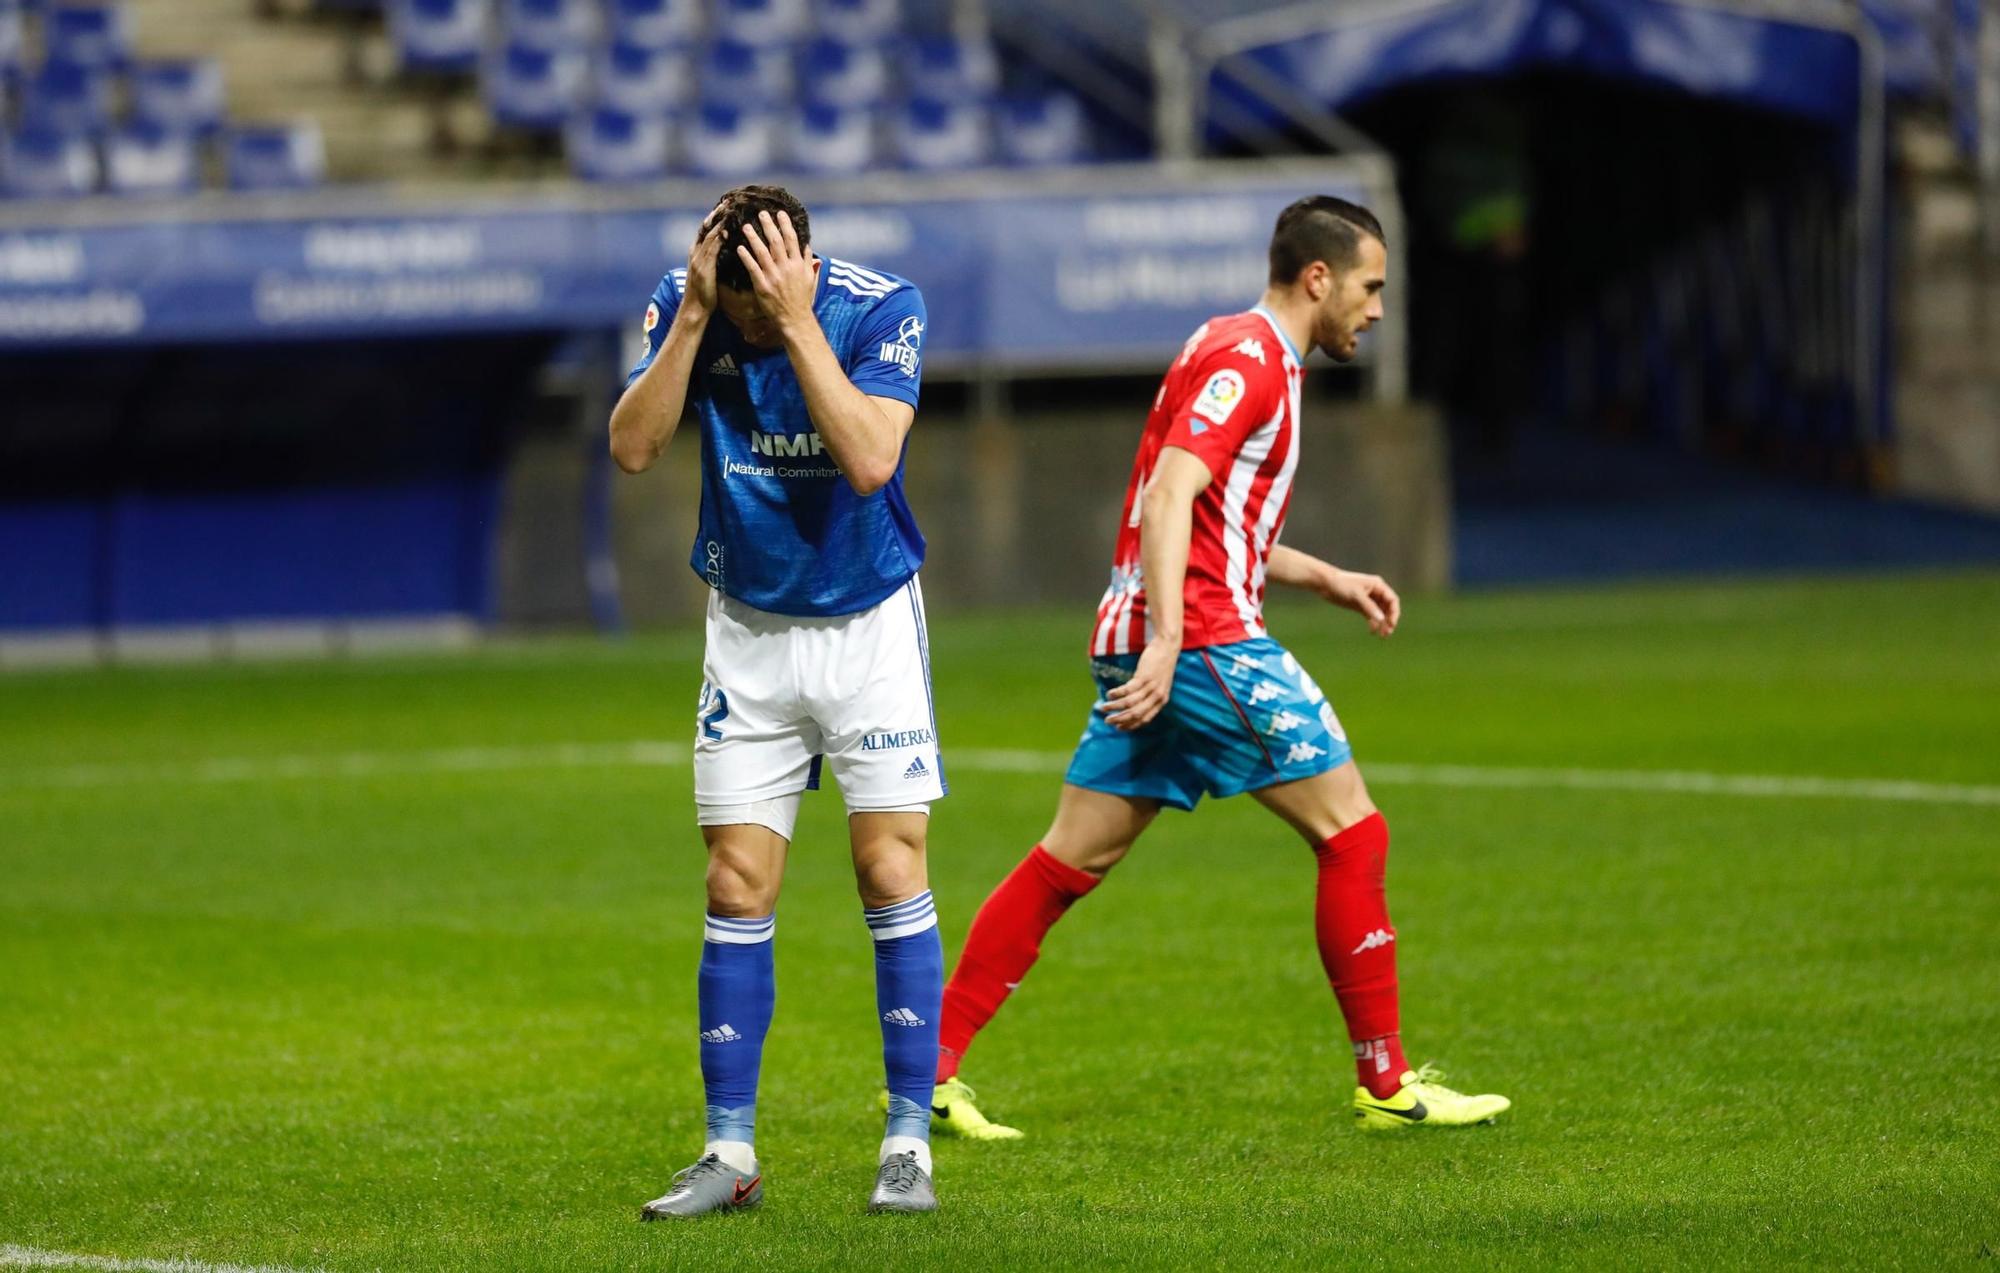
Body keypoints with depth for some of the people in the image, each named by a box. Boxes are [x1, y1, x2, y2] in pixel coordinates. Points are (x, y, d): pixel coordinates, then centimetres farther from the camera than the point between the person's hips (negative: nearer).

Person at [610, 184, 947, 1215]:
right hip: (749, 629, 2)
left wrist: (797, 322, -32)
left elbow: (870, 461, -30)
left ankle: (909, 1146, -2)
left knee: (891, 870, -8)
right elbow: (632, 447, -19)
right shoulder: (684, 306, -9)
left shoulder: (882, 307, -18)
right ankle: (729, 1155, 4)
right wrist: (695, 313, -26)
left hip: (869, 624, -2)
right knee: (738, 887, 0)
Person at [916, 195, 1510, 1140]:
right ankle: (1385, 1083, 0)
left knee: (1071, 859, 8)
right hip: (1205, 638, -10)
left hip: (1152, 643, 10)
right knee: (1352, 832, -4)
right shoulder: (1247, 357, -10)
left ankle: (931, 1068, 5)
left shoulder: (1251, 356, 22)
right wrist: (1167, 640, -29)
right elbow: (1168, 500, -22)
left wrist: (1327, 580, 25)